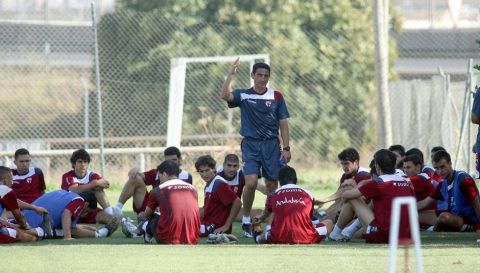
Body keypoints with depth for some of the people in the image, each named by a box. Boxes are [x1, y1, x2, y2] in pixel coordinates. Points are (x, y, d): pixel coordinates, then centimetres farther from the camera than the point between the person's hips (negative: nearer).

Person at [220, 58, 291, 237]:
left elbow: (283, 123, 6)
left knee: (272, 185, 3)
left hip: (271, 144, 1)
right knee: (251, 182, -16)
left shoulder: (276, 97, 5)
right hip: (250, 144, -1)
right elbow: (224, 95, -16)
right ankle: (246, 221, -1)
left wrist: (286, 148, 0)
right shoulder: (243, 95, 3)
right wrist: (231, 73, -21)